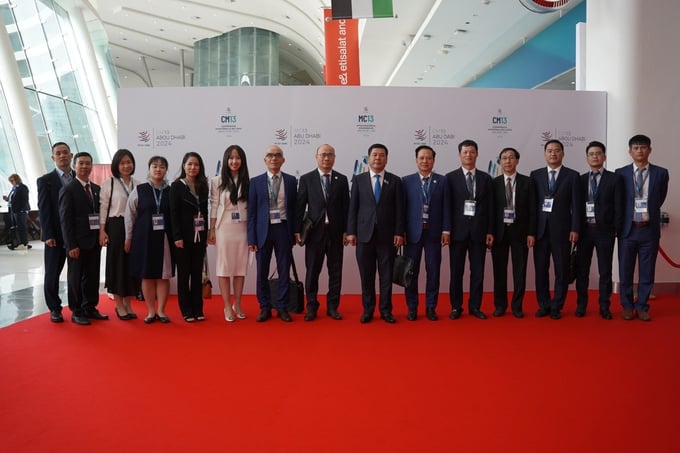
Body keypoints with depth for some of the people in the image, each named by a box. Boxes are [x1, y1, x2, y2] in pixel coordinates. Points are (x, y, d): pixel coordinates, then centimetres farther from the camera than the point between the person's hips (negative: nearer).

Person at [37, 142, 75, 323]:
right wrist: (48, 235, -12)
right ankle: (54, 309, 18)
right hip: (56, 235, -2)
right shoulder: (45, 180, 0)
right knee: (52, 273, 6)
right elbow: (44, 210, -5)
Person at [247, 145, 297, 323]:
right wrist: (251, 238, -4)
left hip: (283, 229, 1)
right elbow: (251, 211, 1)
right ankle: (265, 308, 18)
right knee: (262, 272, 6)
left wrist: (294, 233, 3)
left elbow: (294, 208, 7)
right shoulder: (256, 182, 2)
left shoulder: (291, 181, 5)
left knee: (284, 271, 5)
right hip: (263, 230, 0)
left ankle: (282, 308, 16)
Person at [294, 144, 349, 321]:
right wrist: (297, 230, -5)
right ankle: (312, 307, 17)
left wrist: (346, 230, 0)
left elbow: (346, 206, 5)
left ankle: (332, 307, 19)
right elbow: (300, 206, 0)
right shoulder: (306, 179, 3)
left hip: (336, 232, 1)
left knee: (335, 272, 7)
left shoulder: (342, 179, 7)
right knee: (312, 271, 5)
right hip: (314, 231, -1)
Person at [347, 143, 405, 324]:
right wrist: (351, 231, -2)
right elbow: (353, 207, 4)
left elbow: (399, 209, 3)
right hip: (364, 234, 0)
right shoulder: (358, 180, 6)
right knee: (366, 275, 5)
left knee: (386, 275, 5)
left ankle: (386, 310, 15)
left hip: (387, 235, 0)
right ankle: (368, 310, 16)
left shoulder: (395, 181, 6)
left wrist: (399, 233, -4)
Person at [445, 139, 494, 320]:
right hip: (458, 231, -2)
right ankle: (456, 307, 14)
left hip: (479, 231, 2)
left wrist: (490, 231, 1)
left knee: (478, 271, 5)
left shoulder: (485, 178, 8)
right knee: (456, 271, 4)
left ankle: (475, 306, 16)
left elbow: (490, 207, 7)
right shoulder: (450, 177, 1)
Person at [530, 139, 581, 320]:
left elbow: (576, 205, -1)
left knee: (561, 270, 4)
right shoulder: (536, 175, 8)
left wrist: (575, 229, -8)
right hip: (540, 229, 2)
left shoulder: (572, 175, 3)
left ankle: (556, 306, 14)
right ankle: (544, 305, 17)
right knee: (541, 270, 6)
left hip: (561, 229, -1)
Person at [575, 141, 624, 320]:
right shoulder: (580, 179, 8)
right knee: (582, 270, 6)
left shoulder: (615, 179, 1)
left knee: (605, 270, 5)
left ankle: (604, 306, 16)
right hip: (584, 230, 2)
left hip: (605, 230, -2)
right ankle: (581, 305, 17)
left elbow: (619, 207, -2)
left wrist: (616, 229, -8)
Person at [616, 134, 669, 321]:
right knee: (625, 271, 7)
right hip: (627, 229, 0)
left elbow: (659, 200, 11)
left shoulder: (661, 173, 1)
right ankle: (628, 306, 20)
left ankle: (642, 307, 19)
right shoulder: (621, 173, 0)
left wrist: (649, 215, 11)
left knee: (647, 271, 7)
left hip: (649, 229, 0)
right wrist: (619, 224, 4)